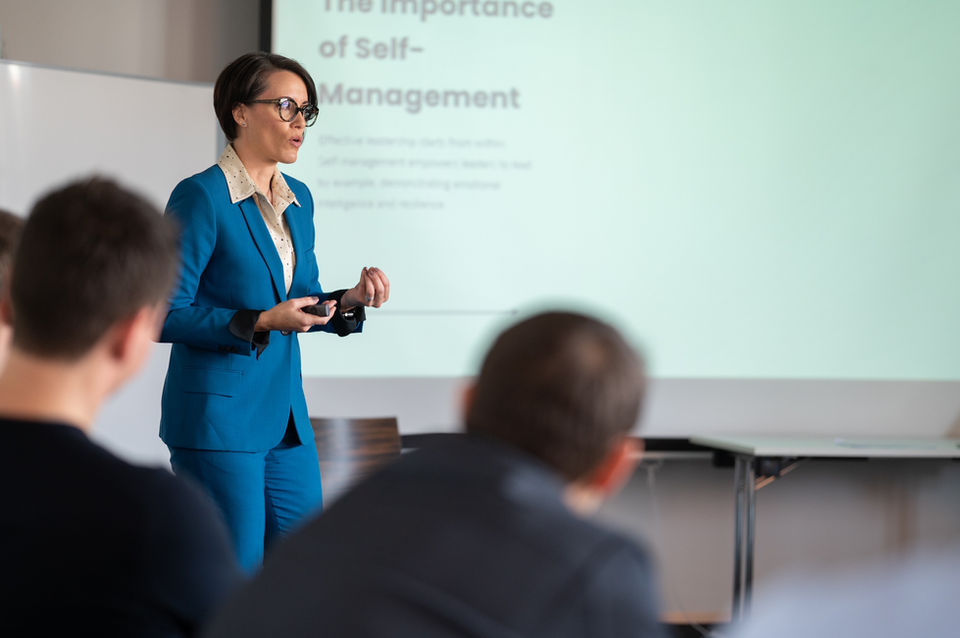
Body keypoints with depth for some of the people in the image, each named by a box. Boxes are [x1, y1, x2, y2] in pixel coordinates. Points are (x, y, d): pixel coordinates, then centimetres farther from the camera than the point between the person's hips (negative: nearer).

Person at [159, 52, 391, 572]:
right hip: (219, 417, -8)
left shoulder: (298, 199, 12)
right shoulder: (201, 196, -12)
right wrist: (261, 323, -22)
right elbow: (169, 315, -14)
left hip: (286, 414, 8)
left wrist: (351, 300, -1)